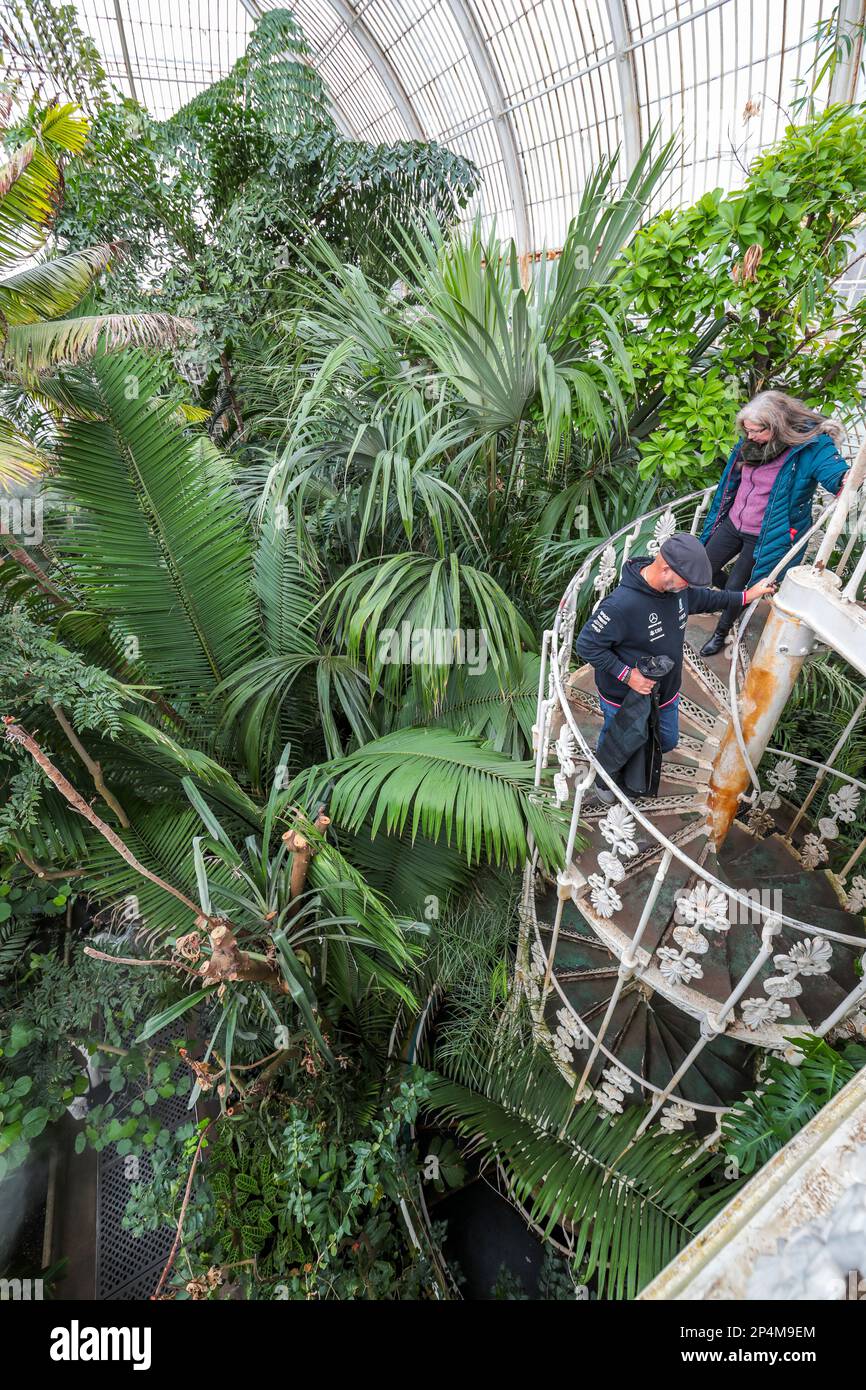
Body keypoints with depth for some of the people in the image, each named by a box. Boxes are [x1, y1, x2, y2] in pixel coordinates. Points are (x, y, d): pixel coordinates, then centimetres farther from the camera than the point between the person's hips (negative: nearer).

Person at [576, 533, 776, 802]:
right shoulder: (621, 605, -38)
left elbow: (702, 597, 12)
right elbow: (586, 645, -30)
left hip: (665, 692, 7)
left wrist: (745, 596, 9)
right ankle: (604, 780, 53)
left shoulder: (676, 586, -12)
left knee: (667, 741, 28)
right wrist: (627, 674, -30)